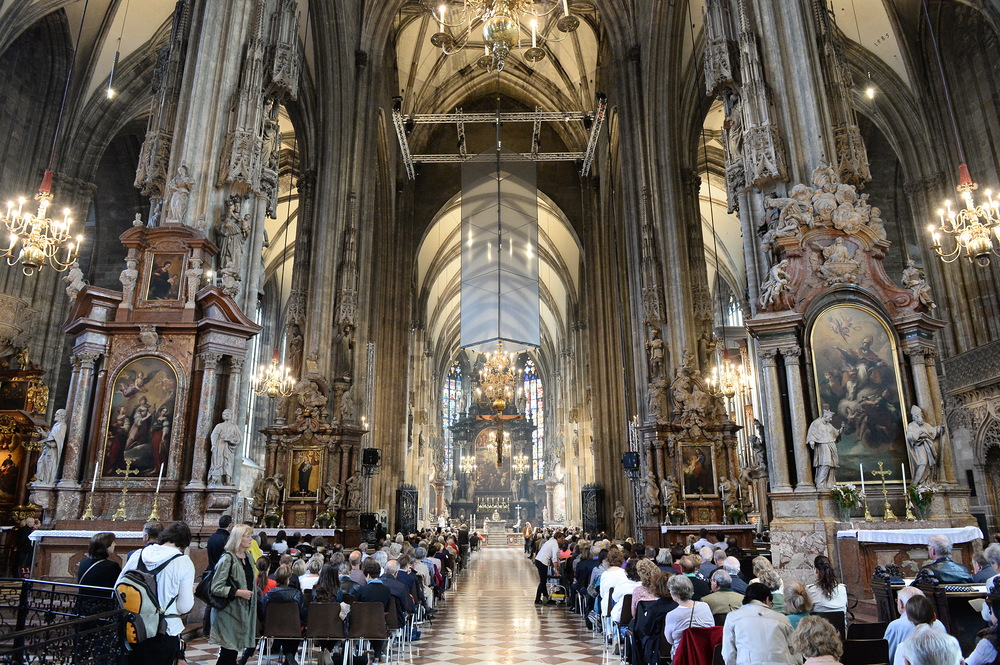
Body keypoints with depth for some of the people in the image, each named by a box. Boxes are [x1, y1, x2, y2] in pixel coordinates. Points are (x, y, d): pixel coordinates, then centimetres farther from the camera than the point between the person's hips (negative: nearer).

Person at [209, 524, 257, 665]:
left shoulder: (248, 557, 11)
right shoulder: (227, 558, -13)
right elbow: (216, 587, -17)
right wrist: (238, 592, -21)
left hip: (243, 610, 7)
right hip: (229, 612, -7)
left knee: (233, 651, 11)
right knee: (228, 653, -5)